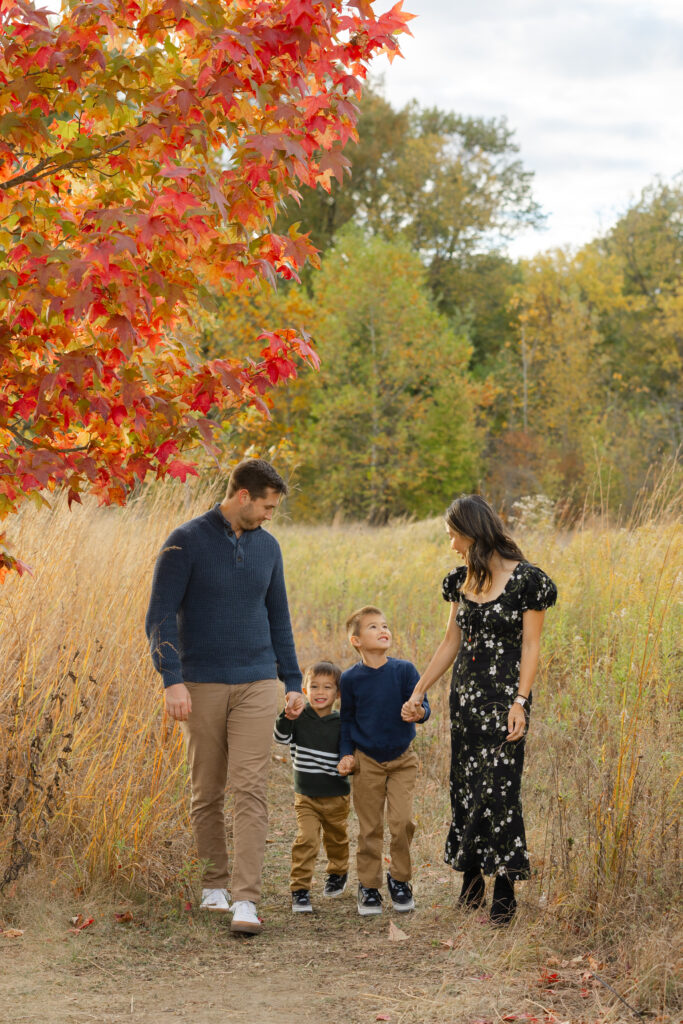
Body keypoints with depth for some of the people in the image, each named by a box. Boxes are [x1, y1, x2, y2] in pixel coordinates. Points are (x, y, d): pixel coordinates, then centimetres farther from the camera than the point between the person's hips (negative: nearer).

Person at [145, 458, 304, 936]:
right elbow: (160, 616, -9)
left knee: (251, 790, -9)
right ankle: (214, 885, 24)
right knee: (207, 792, 8)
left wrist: (294, 682, 13)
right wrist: (172, 680, -19)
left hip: (256, 685, 2)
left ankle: (246, 900, -12)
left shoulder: (267, 547, 8)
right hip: (202, 685, -2)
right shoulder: (186, 542, -6)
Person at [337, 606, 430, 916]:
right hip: (366, 762, 0)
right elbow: (347, 719, 6)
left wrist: (419, 712, -31)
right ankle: (368, 886, 18)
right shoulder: (350, 678, -5)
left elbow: (421, 704, -8)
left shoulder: (404, 670, -6)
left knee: (402, 821, -8)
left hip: (402, 760, 0)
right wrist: (346, 754, -2)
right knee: (370, 828, 4)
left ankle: (399, 879, 13)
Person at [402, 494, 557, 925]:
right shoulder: (462, 579, 9)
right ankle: (472, 877, 20)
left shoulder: (526, 579, -10)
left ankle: (505, 891, 0)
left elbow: (531, 646, -10)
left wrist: (520, 703, -17)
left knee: (498, 788, -8)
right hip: (465, 695, 6)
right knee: (465, 785, 8)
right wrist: (419, 691, 12)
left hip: (505, 696, -6)